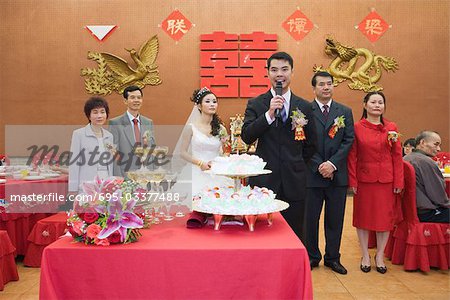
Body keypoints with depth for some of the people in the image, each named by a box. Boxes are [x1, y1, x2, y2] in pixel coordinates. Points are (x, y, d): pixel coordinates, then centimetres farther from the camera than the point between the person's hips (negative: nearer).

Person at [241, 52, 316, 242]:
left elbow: (310, 144, 15)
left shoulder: (304, 106, 7)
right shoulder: (255, 104, 2)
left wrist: (295, 165, 12)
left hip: (294, 182, 2)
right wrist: (269, 113, -18)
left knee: (295, 235, 10)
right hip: (264, 180, -1)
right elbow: (246, 137, -10)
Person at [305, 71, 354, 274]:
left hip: (337, 175, 3)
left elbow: (348, 141, 1)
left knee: (335, 219, 11)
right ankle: (312, 256, 24)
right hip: (312, 174, -2)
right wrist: (319, 166, -12)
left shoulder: (345, 112, 9)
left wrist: (332, 163, -11)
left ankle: (332, 258, 26)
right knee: (310, 218, 8)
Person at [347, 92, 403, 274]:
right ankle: (365, 256, 24)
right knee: (363, 217, 8)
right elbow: (352, 156, -3)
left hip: (386, 180, 2)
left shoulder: (391, 127, 3)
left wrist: (398, 182, -1)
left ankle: (380, 256, 25)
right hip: (364, 180, -1)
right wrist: (352, 181, -8)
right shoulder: (357, 127, -3)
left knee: (385, 217, 8)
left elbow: (397, 156, 3)